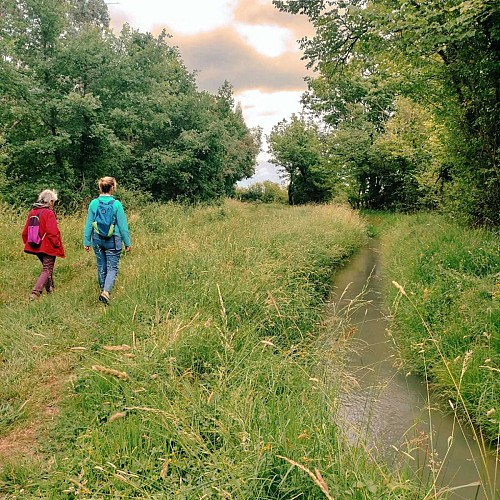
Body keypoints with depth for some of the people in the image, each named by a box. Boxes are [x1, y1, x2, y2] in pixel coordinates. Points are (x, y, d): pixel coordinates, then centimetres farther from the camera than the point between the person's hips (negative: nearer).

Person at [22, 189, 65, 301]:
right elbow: (52, 232, -21)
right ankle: (35, 293, -11)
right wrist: (57, 244, -10)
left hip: (35, 246, 8)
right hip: (48, 247, -8)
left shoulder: (32, 212, 6)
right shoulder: (49, 213, -17)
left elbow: (25, 231, 11)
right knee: (47, 270, 0)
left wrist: (28, 242, 22)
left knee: (47, 267, 24)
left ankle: (50, 290, 34)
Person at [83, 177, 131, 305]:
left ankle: (103, 290, 30)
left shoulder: (93, 203, -2)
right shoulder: (116, 204, -11)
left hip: (97, 239, 4)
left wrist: (86, 241, 12)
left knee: (101, 267, 17)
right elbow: (122, 225, -7)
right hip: (113, 240, -3)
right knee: (112, 268, 2)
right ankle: (106, 291, -16)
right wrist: (127, 242, 1)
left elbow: (89, 224, 3)